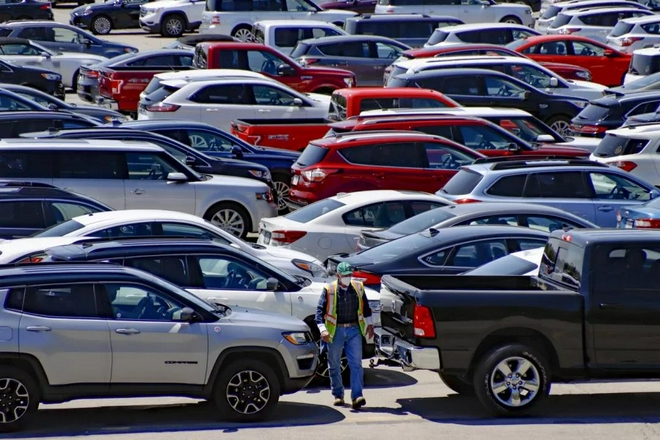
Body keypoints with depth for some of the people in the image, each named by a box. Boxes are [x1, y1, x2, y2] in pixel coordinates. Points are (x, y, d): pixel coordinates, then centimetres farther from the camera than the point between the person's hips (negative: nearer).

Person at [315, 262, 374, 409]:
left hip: (354, 330, 1)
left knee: (356, 364, -8)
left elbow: (365, 307, 19)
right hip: (336, 330, -1)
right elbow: (320, 310, -7)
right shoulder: (329, 290, -6)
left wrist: (369, 323, 19)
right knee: (334, 365, 8)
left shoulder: (358, 288, 4)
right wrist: (323, 330, -16)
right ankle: (338, 395, 22)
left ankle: (357, 396, -13)